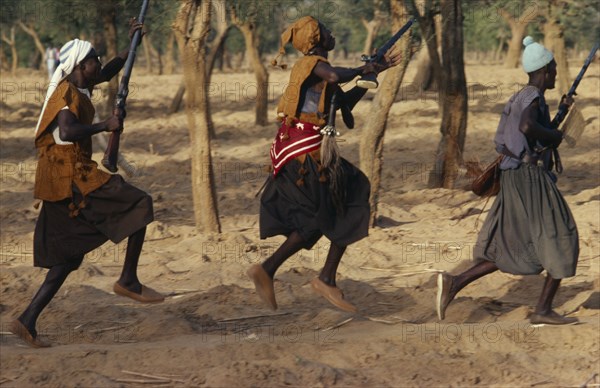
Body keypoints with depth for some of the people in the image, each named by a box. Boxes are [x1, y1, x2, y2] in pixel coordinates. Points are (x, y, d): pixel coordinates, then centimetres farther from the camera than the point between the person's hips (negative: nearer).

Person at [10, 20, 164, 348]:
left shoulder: (77, 86, 16)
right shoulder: (68, 92, -12)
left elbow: (108, 73, 34)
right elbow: (67, 131, -29)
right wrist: (105, 126, -21)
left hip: (64, 179, 10)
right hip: (70, 175, -10)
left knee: (66, 259, 10)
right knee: (139, 205, -7)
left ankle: (27, 321, 5)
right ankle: (128, 281, -4)